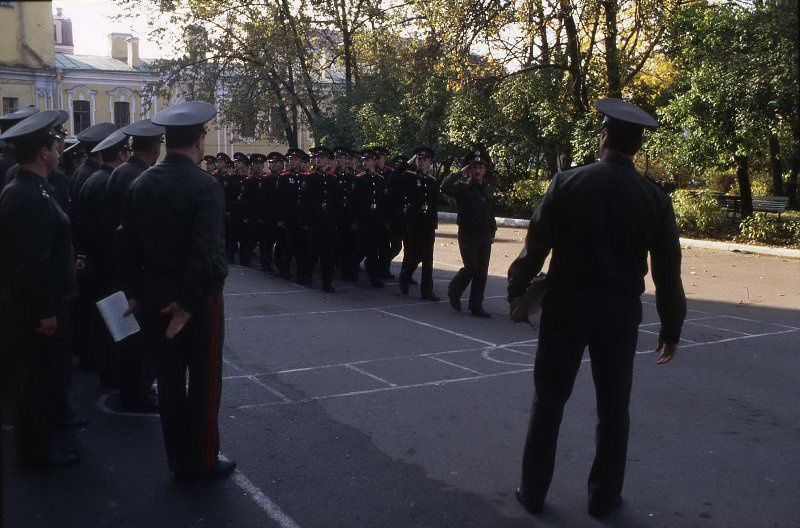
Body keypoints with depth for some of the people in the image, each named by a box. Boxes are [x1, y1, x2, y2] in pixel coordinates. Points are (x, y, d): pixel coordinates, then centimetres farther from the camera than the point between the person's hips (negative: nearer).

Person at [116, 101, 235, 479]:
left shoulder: (141, 184, 3)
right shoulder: (204, 186, -16)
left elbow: (126, 243, 6)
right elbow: (208, 251, -24)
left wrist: (134, 292, 12)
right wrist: (189, 302, -18)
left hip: (153, 298, 6)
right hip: (198, 299, -6)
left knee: (169, 379, 14)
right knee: (204, 381, 7)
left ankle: (179, 460, 25)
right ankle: (203, 461, 18)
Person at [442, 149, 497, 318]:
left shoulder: (489, 190, 12)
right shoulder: (462, 188, -4)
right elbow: (445, 187, -24)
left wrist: (492, 232, 18)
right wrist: (460, 173, -14)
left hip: (485, 238, 5)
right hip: (467, 236, -5)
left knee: (482, 273, 4)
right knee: (471, 268, -12)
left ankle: (476, 306, 11)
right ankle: (454, 291, 16)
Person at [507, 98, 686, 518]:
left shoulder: (568, 183, -7)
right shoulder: (654, 197, -2)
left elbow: (536, 244, -6)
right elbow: (667, 270, 0)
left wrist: (517, 289, 8)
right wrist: (671, 327, 9)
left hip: (566, 307, -1)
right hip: (621, 313, 1)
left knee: (549, 401, 10)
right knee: (613, 408, 13)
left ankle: (533, 491, 19)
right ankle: (604, 497, 23)